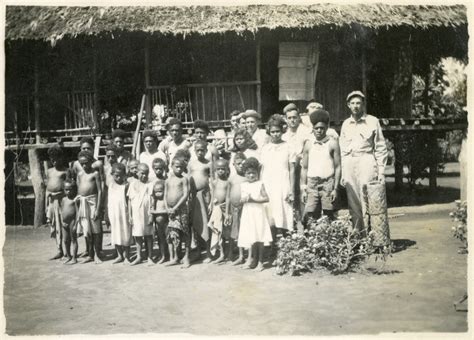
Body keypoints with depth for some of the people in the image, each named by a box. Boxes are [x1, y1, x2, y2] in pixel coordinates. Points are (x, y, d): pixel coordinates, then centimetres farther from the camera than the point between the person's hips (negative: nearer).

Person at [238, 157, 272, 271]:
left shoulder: (260, 184, 0)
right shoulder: (243, 185, 9)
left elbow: (266, 198, -7)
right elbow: (241, 199, 9)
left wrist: (253, 199, -16)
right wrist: (244, 200, -13)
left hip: (258, 212, -3)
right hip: (247, 213, 3)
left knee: (259, 237, -1)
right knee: (249, 237, 3)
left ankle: (260, 261, 7)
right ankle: (250, 258, 17)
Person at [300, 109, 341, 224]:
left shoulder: (332, 143, 2)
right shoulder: (308, 144, 10)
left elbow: (338, 167, 1)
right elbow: (304, 168, 12)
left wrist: (335, 188, -6)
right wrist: (303, 189, 7)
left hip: (327, 183, -2)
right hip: (312, 184, 2)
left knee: (328, 217, 1)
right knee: (310, 217, -4)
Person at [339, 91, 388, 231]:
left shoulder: (372, 121, 5)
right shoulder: (346, 124, 16)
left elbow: (380, 147, 4)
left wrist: (381, 170, -3)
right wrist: (342, 172, 11)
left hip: (366, 160, -4)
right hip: (349, 163, 4)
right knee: (353, 203, 3)